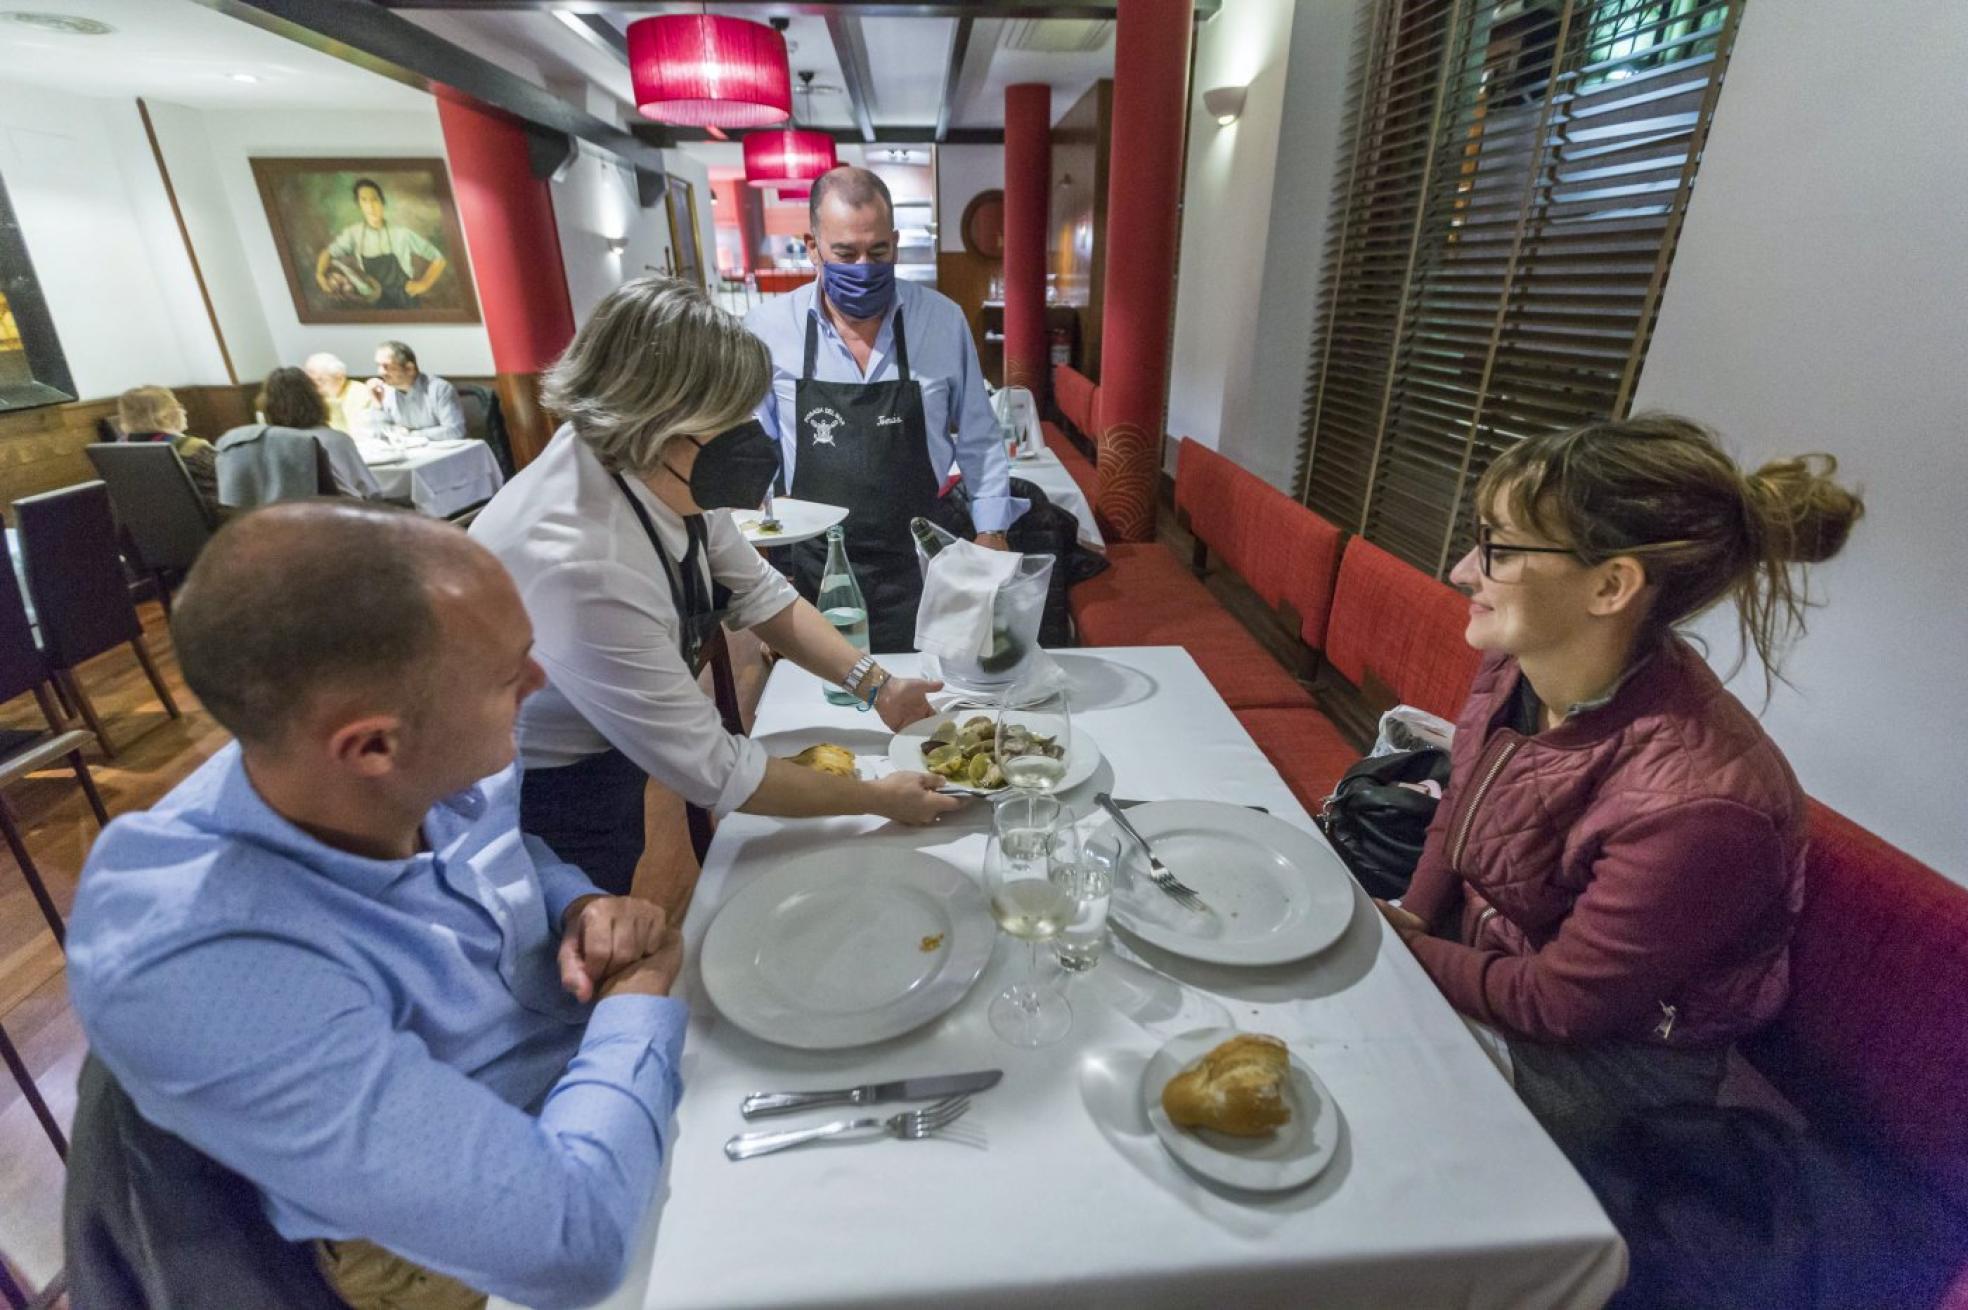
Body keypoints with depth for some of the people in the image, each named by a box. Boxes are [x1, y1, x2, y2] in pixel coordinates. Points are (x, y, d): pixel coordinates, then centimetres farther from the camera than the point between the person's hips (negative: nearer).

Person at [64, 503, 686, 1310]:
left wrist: (584, 908, -14)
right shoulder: (202, 975, -37)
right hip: (505, 1242, -5)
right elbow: (569, 1239, -36)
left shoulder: (432, 768, -18)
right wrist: (640, 986, -22)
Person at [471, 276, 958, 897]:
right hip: (541, 804, -7)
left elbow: (756, 591, -2)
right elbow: (713, 771, -30)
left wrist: (875, 685, -10)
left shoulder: (665, 473, -17)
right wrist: (878, 799, -20)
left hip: (606, 752, 7)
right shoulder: (580, 566, -39)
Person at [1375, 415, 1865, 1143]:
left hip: (1601, 1057, -5)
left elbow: (1557, 1005, -23)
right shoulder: (1512, 664, -14)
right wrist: (1411, 922, -6)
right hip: (1481, 961, 6)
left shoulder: (1694, 802, -34)